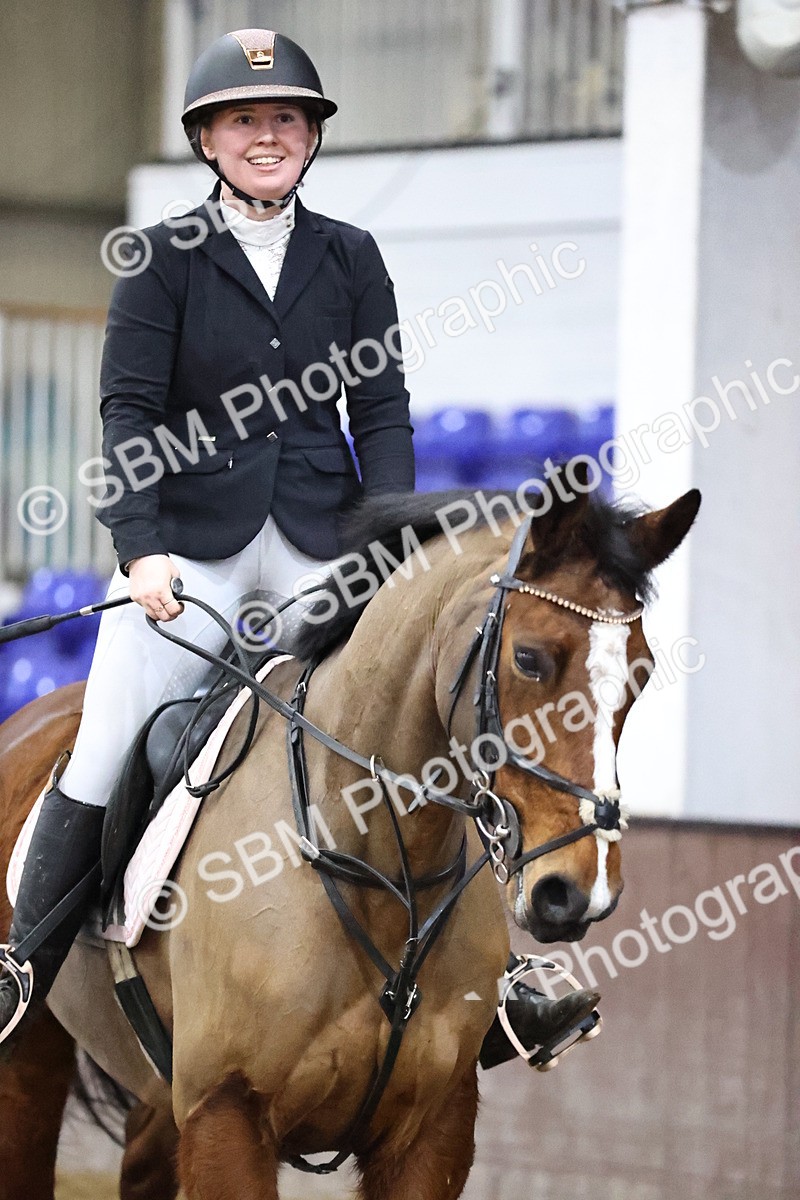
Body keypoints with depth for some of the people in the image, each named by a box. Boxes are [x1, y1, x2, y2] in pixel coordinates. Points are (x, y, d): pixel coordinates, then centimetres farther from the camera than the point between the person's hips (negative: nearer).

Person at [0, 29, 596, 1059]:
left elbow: (381, 414, 8)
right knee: (105, 755, -8)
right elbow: (129, 412, -4)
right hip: (190, 539, -2)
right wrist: (141, 547, -16)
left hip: (321, 537, 2)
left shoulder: (350, 259, 9)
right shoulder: (164, 258, 2)